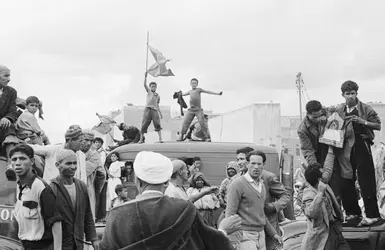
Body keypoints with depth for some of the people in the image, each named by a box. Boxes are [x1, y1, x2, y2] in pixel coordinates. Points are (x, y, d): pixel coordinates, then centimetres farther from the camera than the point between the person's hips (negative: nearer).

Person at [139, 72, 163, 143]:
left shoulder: (158, 95, 24)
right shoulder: (149, 91, 17)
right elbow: (145, 84, 3)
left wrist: (161, 113, 17)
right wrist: (145, 77, -8)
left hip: (155, 110, 2)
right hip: (148, 109, -2)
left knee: (157, 124, -13)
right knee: (144, 124, -4)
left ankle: (160, 138, -17)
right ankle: (141, 139, 1)